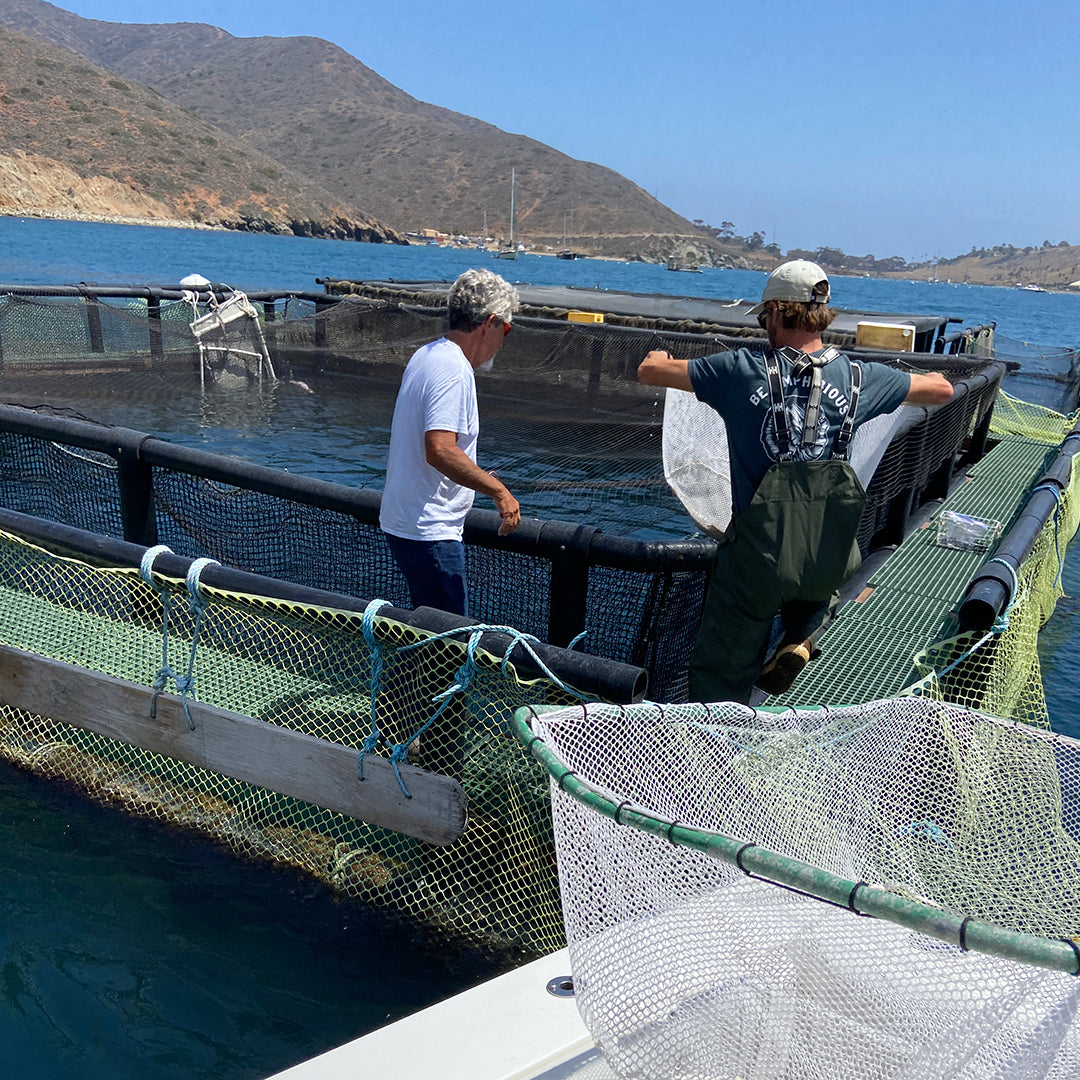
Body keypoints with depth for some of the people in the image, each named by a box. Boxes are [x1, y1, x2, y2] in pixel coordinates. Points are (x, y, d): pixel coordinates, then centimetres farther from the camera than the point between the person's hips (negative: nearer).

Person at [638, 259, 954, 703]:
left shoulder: (742, 371, -4)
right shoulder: (858, 378, 6)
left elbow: (648, 371, 7)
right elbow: (942, 390, 24)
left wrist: (658, 357, 31)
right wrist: (929, 377, 48)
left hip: (757, 556, -2)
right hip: (832, 561, 3)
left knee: (720, 679, 11)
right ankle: (798, 637, 18)